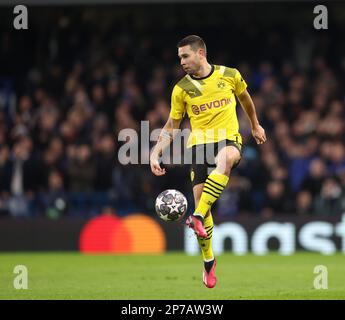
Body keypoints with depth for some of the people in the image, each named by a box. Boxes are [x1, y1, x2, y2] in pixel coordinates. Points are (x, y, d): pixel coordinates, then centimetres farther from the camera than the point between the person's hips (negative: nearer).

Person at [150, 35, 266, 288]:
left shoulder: (230, 75, 2)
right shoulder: (181, 89, 3)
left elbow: (245, 98, 24)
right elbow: (172, 127, 11)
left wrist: (255, 126, 35)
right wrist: (155, 153, -2)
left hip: (229, 139, -2)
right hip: (199, 143, 2)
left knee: (226, 157, -39)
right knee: (200, 197, -8)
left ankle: (198, 217, -43)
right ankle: (208, 261, 12)